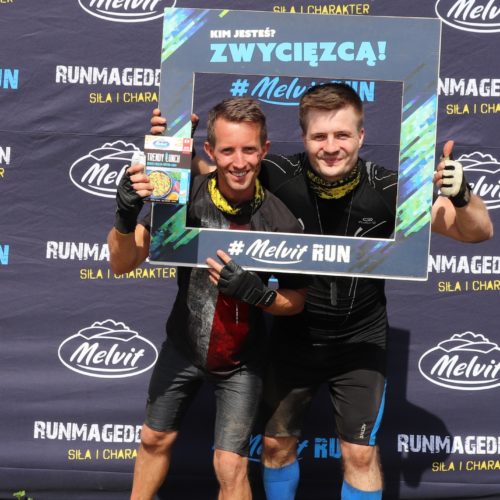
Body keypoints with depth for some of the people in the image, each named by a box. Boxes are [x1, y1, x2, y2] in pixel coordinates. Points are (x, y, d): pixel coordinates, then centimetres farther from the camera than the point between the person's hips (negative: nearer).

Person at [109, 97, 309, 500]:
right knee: (155, 440, 21)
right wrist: (126, 216, -38)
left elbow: (296, 300, -10)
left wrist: (257, 292, -30)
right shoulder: (184, 196, -21)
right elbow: (122, 264, -18)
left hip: (241, 361, -2)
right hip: (183, 346, 3)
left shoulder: (280, 221, -23)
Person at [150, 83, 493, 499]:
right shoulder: (281, 177, -20)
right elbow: (209, 173, -5)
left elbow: (479, 233, -17)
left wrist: (461, 195, -38)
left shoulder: (385, 188, -21)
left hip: (360, 342, -1)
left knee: (360, 455, 4)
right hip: (294, 336, 2)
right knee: (277, 444, 16)